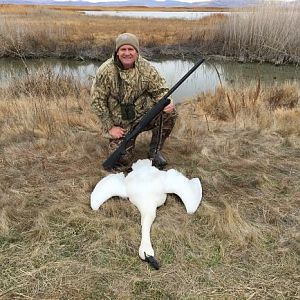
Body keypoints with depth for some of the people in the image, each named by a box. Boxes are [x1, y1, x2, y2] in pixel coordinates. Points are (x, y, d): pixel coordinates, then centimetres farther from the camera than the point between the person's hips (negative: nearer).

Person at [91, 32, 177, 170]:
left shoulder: (146, 67, -9)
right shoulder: (105, 72, -16)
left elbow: (159, 89, -2)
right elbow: (98, 101, -11)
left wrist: (167, 102, -26)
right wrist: (110, 127, -12)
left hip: (143, 114, 2)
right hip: (119, 123, -2)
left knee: (169, 113, -22)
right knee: (123, 160, -11)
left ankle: (155, 151, -2)